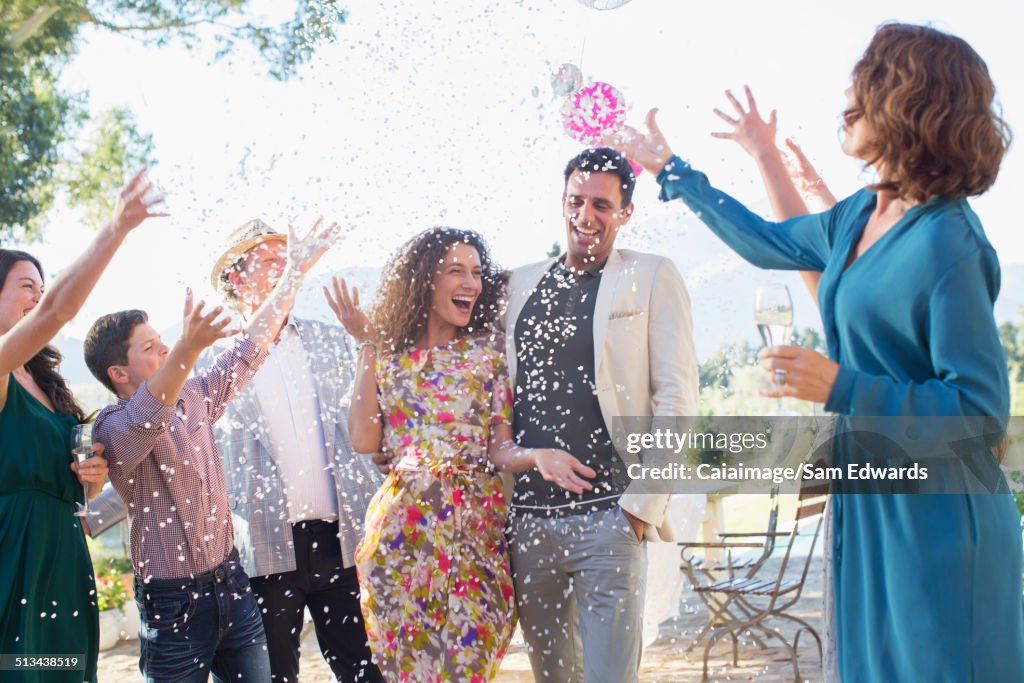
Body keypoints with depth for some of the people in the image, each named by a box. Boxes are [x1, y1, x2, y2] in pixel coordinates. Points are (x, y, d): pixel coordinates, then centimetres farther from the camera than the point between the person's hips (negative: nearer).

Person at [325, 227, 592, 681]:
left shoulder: (488, 355, 4)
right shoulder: (387, 356, 6)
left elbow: (499, 449, 0)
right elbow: (364, 441, -6)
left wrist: (537, 455, -23)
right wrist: (366, 347, -3)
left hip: (473, 526, -1)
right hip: (402, 525, 1)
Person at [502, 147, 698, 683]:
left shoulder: (652, 278, 3)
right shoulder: (520, 284, 14)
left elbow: (676, 395, -3)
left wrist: (644, 502, -9)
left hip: (608, 514, -4)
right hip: (526, 517, 4)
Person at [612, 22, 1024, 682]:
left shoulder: (947, 246, -22)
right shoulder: (860, 216, 5)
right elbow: (770, 242, 24)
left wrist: (841, 386, -26)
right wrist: (673, 171, 29)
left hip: (934, 517, -9)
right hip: (866, 503, 9)